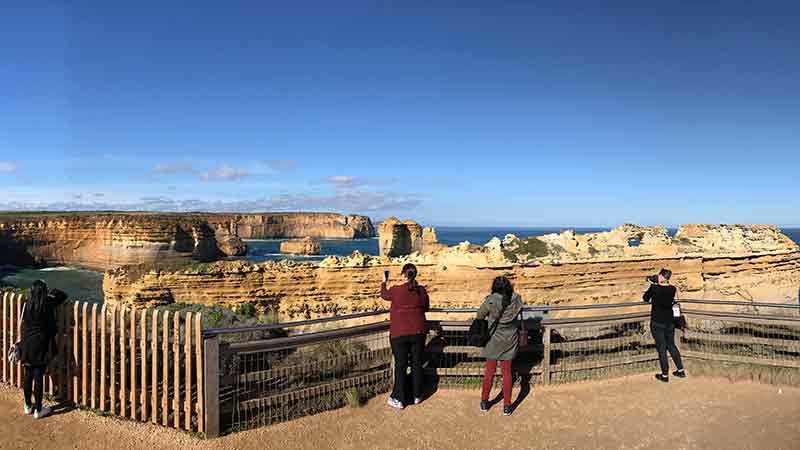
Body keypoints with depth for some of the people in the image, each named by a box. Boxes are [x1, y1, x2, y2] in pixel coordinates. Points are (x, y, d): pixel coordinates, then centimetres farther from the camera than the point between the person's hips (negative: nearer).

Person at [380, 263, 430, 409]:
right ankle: (417, 396, 24)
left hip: (399, 334, -3)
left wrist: (384, 282, 27)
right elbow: (426, 308, 12)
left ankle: (399, 399, 13)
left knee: (401, 366, 5)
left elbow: (384, 294, 10)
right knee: (417, 364, 13)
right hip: (418, 332, 3)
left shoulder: (396, 290, -12)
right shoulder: (421, 290, -3)